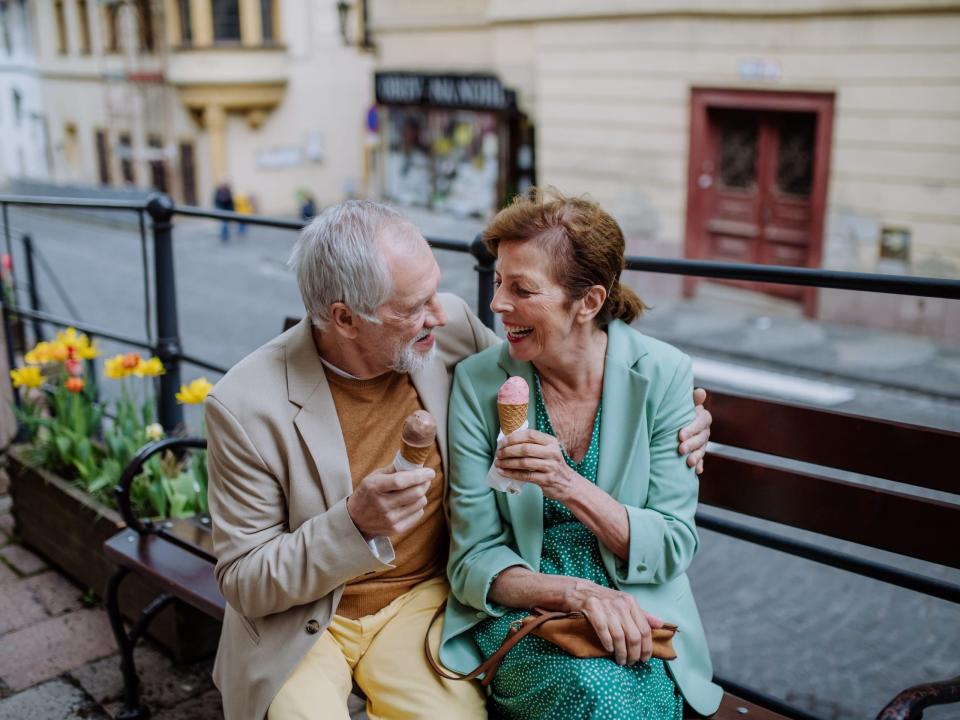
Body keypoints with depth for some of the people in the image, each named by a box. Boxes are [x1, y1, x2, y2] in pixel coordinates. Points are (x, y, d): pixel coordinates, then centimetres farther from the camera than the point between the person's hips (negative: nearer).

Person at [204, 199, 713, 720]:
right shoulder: (244, 407, -18)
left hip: (420, 599, 2)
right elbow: (242, 583, -11)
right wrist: (355, 524, -28)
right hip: (299, 623, -2)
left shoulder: (451, 332, -10)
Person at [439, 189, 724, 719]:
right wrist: (579, 593, -24)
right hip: (517, 610, -1)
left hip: (634, 611, 1)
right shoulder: (478, 382, -8)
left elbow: (674, 548, -7)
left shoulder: (661, 374, -8)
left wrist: (572, 487, -24)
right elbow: (474, 559, -6)